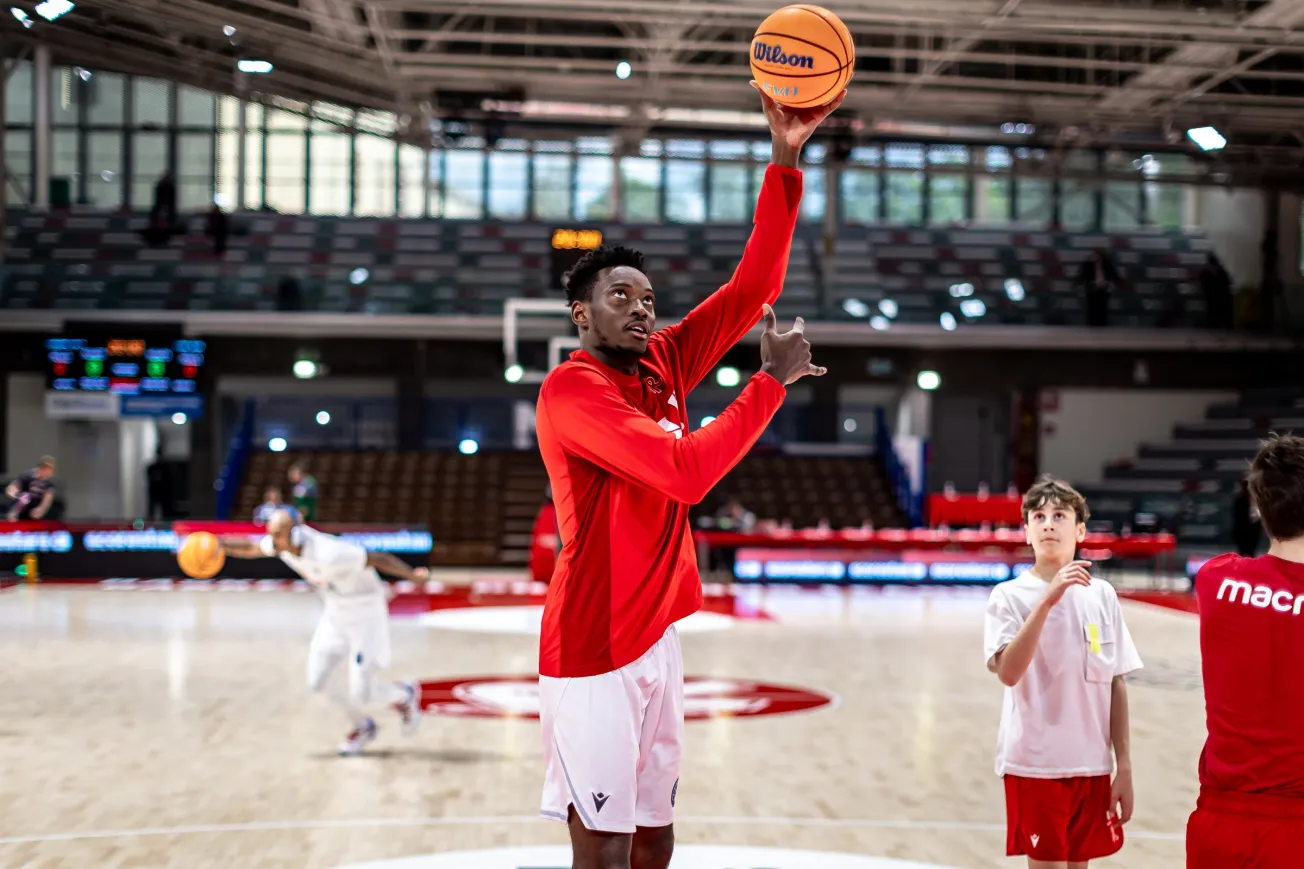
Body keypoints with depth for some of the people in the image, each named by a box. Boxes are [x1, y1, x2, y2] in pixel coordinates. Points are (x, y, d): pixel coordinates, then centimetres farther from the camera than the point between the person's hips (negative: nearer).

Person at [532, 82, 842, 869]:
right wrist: (773, 380, -15)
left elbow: (754, 287, 6)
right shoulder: (572, 389, -14)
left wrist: (785, 161, -3)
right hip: (596, 651, -8)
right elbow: (688, 472, -23)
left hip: (656, 640, 8)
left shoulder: (663, 366, 10)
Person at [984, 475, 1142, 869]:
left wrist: (1124, 766, 5)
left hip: (1091, 765, 4)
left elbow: (1116, 686, 7)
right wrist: (1047, 601, -29)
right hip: (1034, 764, -4)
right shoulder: (1009, 595, -7)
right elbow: (1007, 672, -23)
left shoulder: (1102, 595, 4)